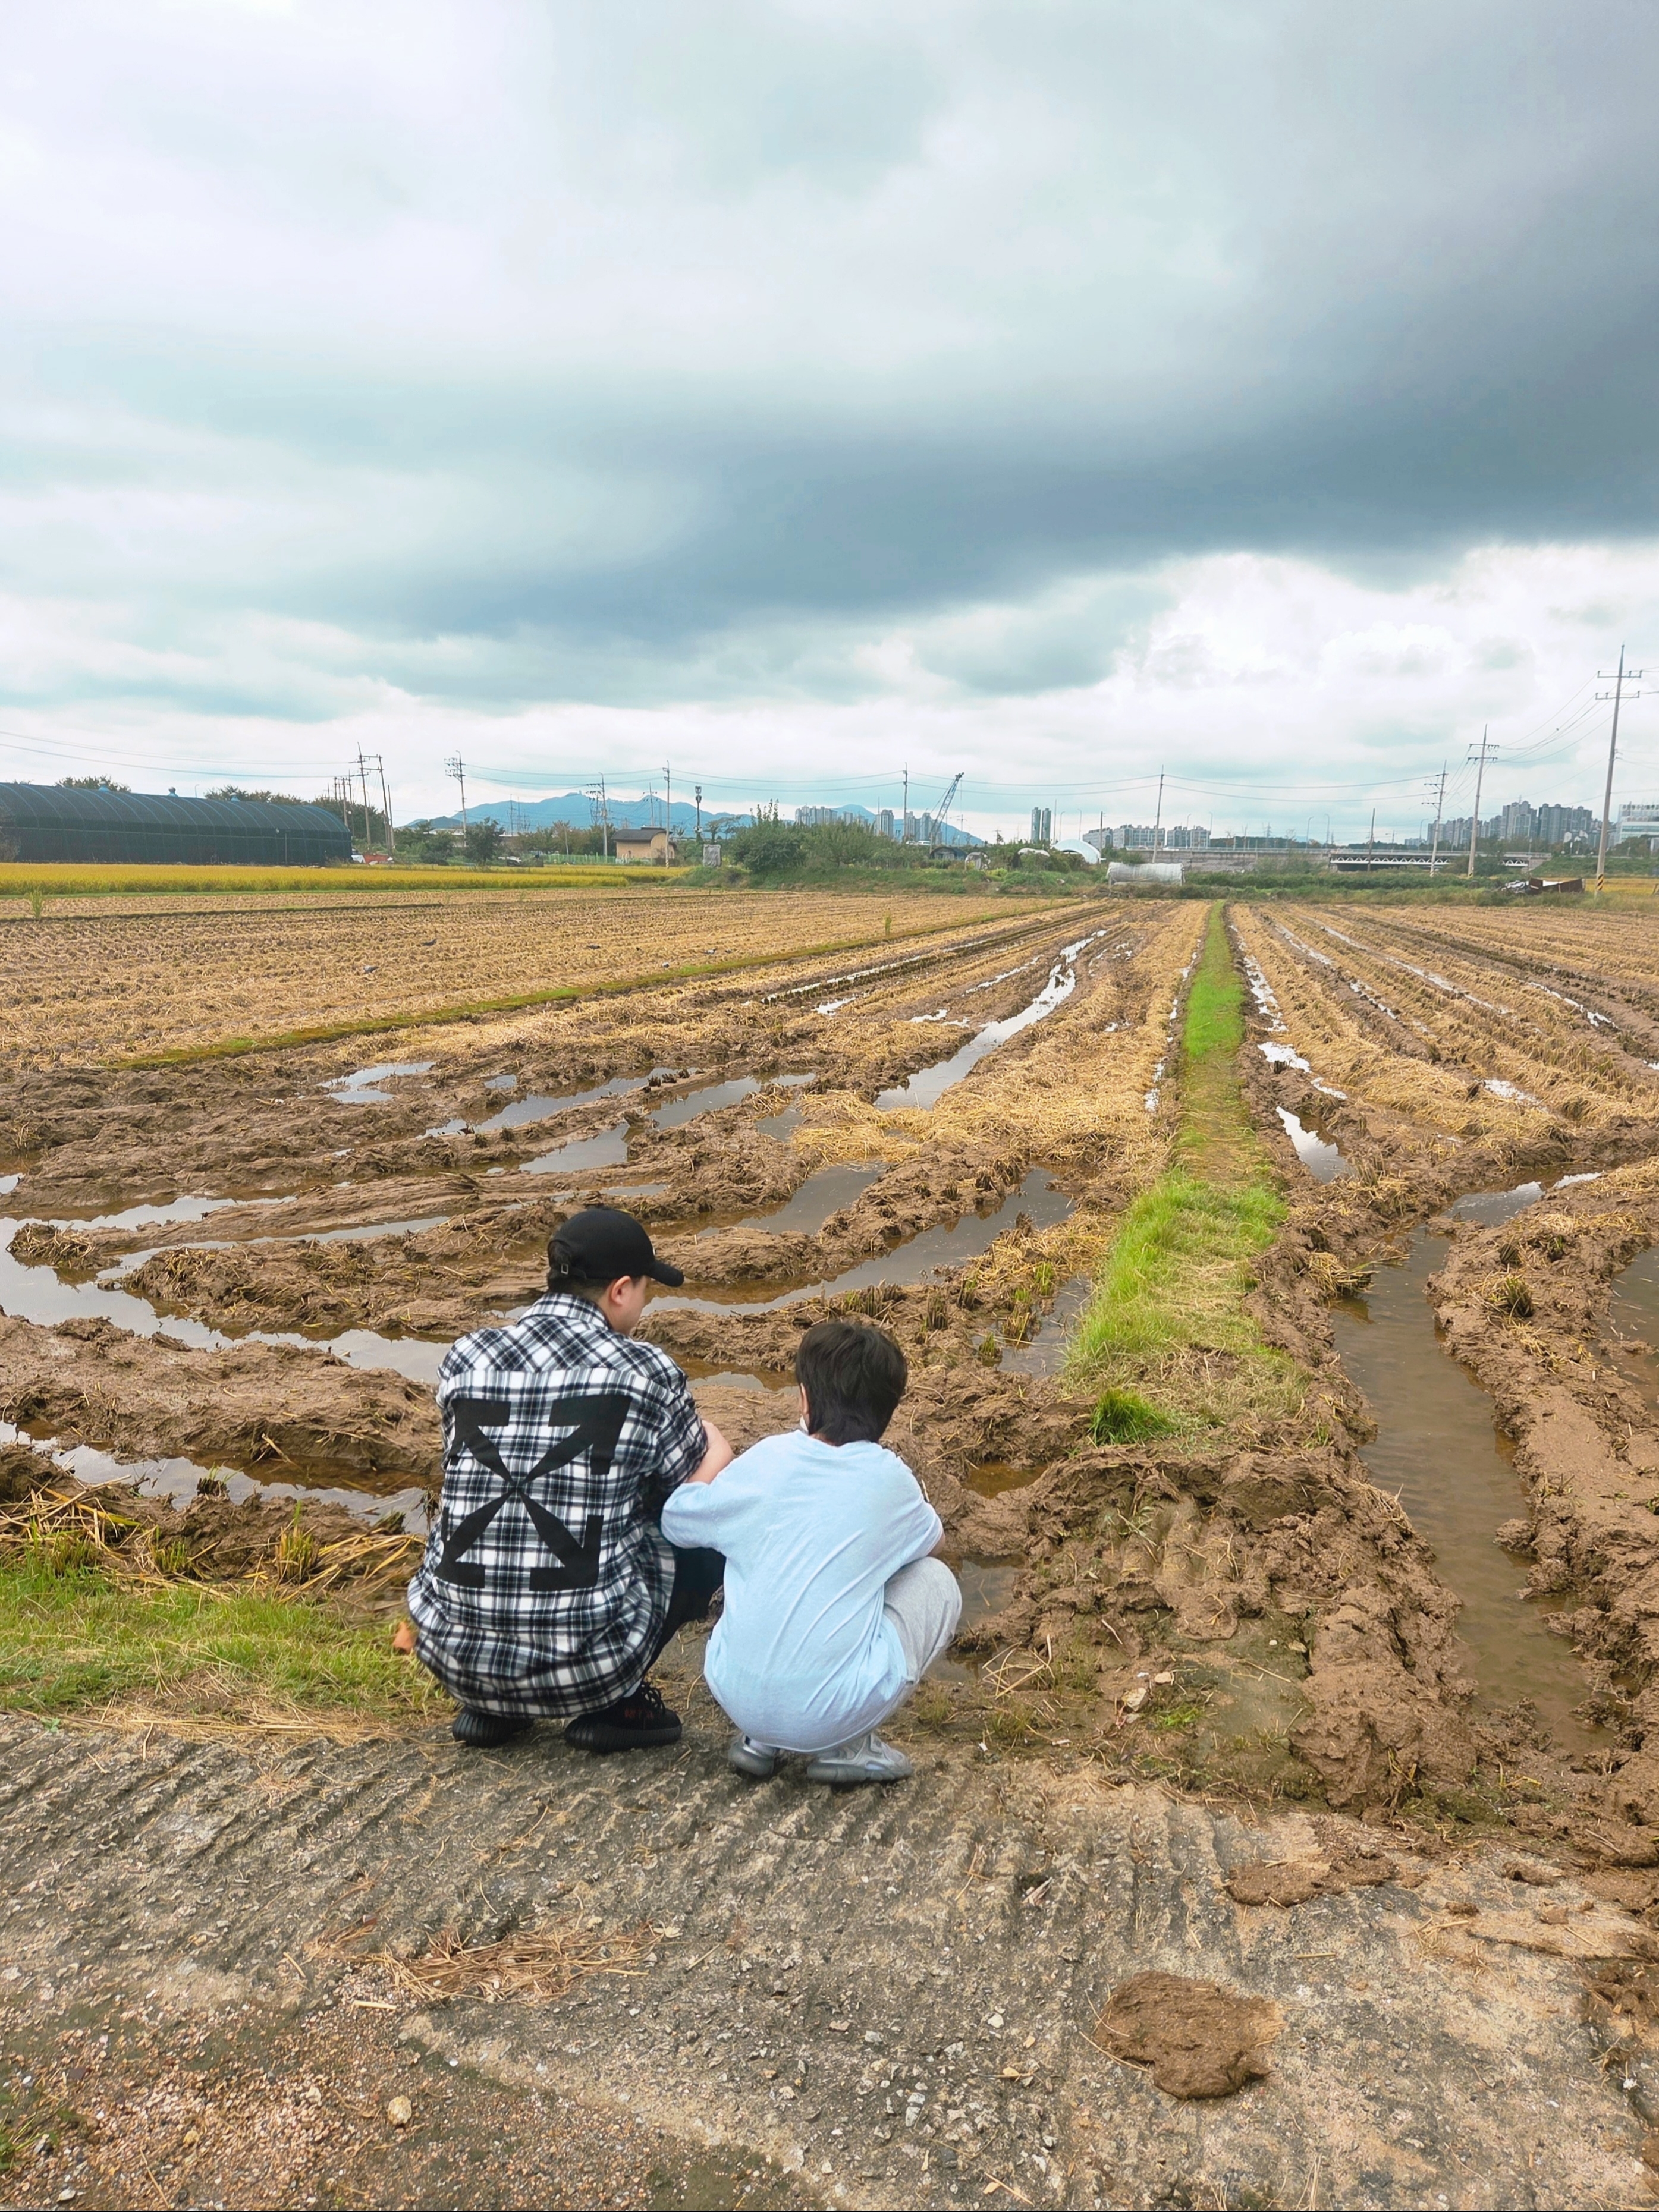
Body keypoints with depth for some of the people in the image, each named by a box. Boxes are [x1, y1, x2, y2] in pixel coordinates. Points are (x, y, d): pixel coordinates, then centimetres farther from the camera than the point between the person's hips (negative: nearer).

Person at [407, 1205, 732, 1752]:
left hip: (454, 1655, 4)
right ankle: (616, 1703, 7)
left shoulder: (463, 1359, 2)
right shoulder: (645, 1373, -8)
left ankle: (491, 1705, 20)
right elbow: (711, 1473, 10)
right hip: (585, 1662, -4)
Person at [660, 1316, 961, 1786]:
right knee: (936, 1581, 17)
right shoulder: (890, 1480, -4)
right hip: (835, 1711, -3)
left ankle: (759, 1739, 18)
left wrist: (713, 1459, 30)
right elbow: (927, 1535, 19)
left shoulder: (766, 1461, -2)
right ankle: (848, 1747, 8)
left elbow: (676, 1520, 14)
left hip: (737, 1699, 3)